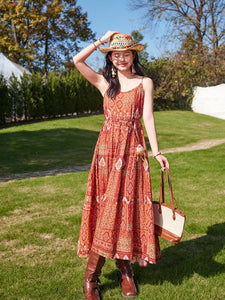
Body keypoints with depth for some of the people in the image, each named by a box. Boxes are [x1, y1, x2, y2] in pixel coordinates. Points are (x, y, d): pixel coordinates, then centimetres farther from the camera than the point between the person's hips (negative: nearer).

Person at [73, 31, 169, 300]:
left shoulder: (145, 83, 9)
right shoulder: (105, 83, 12)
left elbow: (147, 117, 1)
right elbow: (77, 60, 1)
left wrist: (156, 151, -8)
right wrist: (101, 40, 9)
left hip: (133, 149, 0)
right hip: (108, 147, 1)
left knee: (129, 203, 1)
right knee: (105, 204, -1)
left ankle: (125, 269, 16)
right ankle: (91, 277, 8)